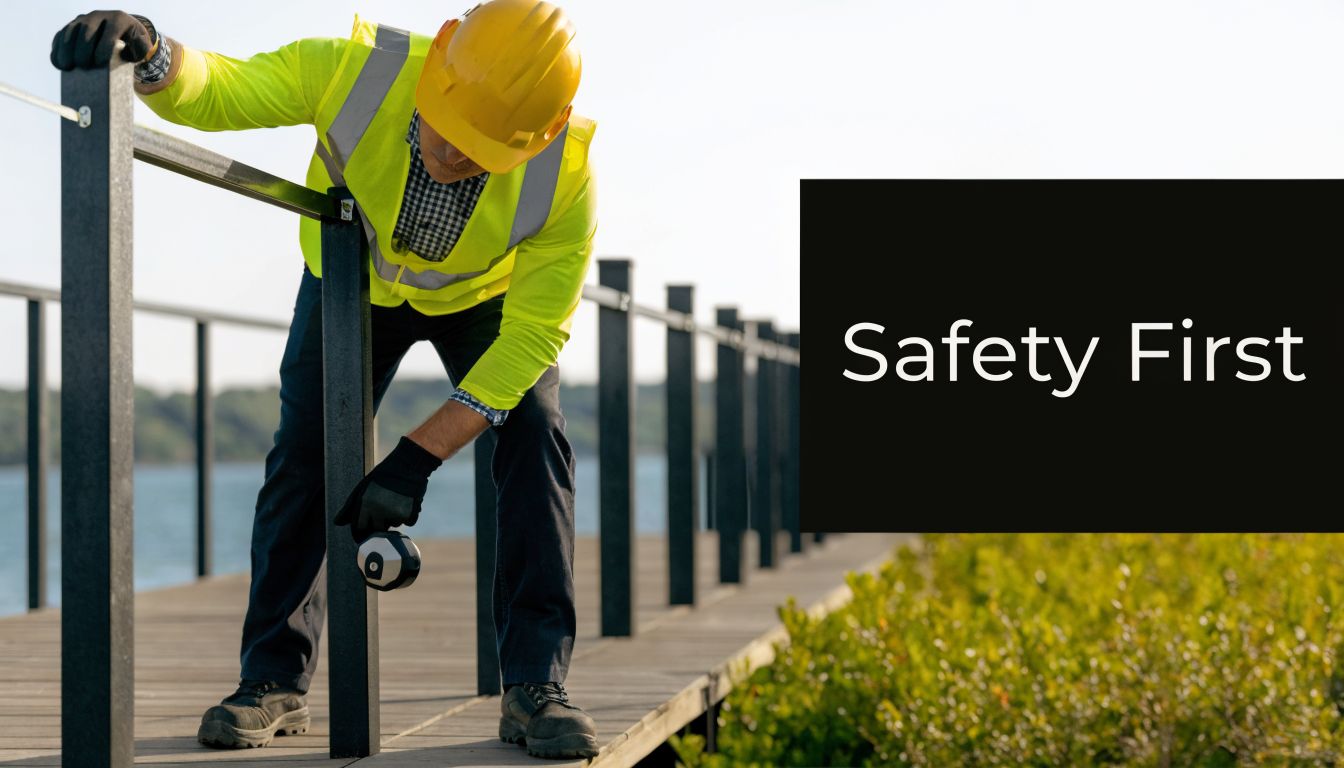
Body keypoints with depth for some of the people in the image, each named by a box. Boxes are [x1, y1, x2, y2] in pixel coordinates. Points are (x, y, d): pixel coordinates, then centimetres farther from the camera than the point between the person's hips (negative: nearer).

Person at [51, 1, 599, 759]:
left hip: (486, 294, -1)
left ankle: (536, 685, -15)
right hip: (355, 279, 1)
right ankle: (275, 680, 1)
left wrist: (420, 456, -34)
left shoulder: (565, 174, -40)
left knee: (535, 440, -19)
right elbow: (213, 94, -30)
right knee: (305, 454, -9)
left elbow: (535, 332, -31)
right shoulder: (355, 71, -41)